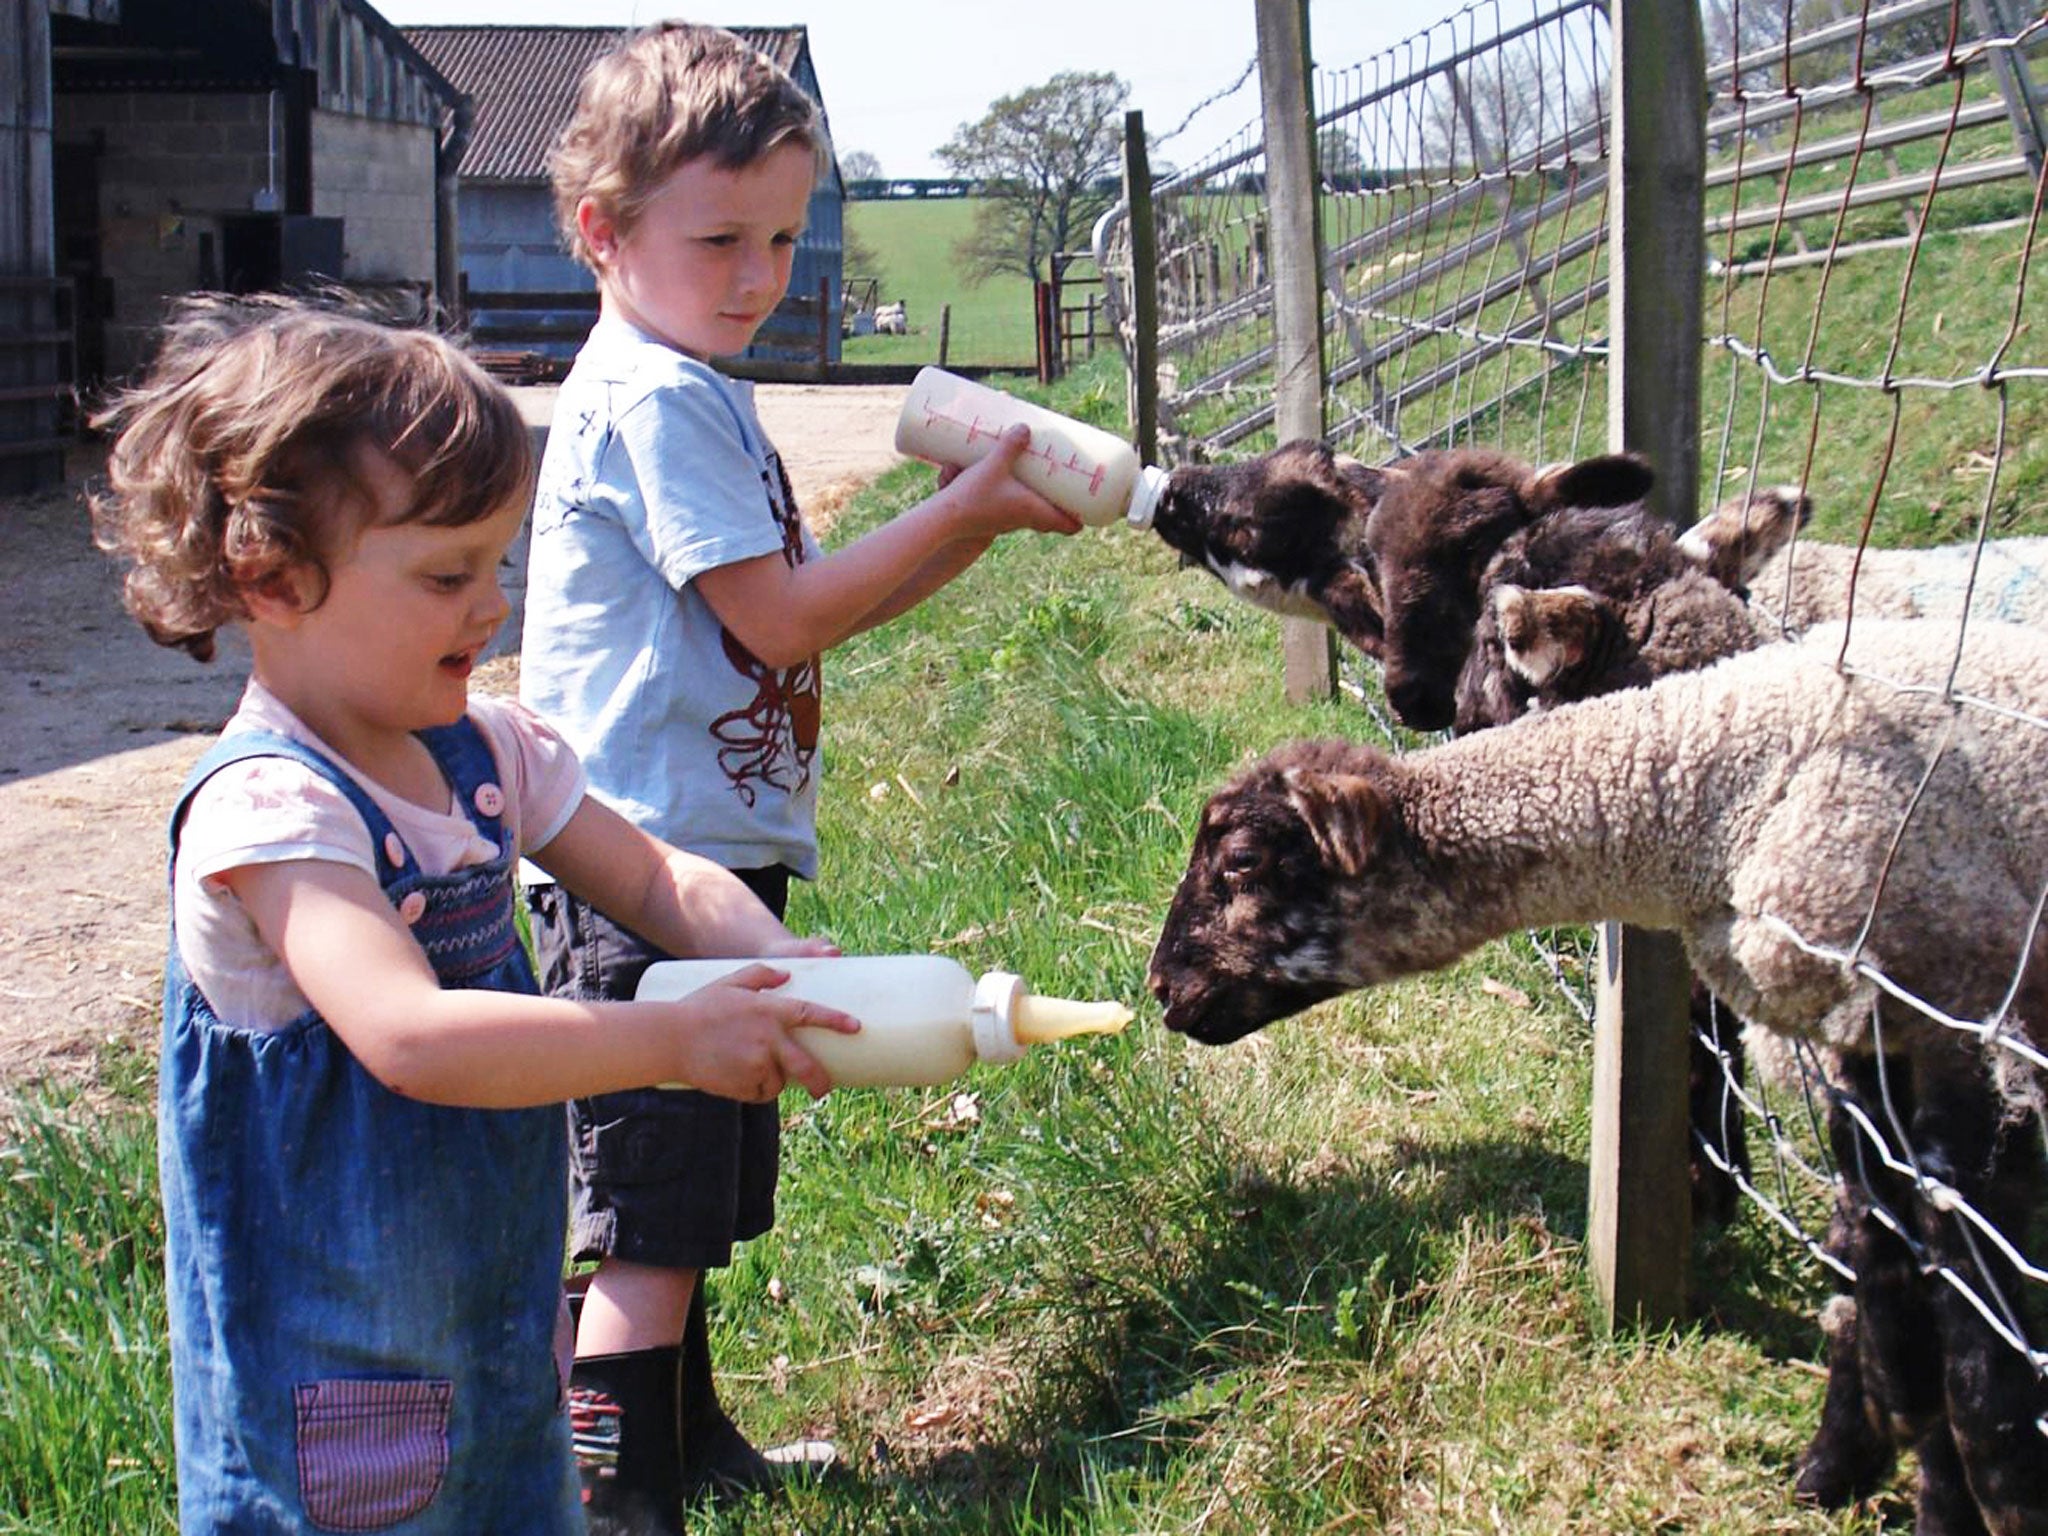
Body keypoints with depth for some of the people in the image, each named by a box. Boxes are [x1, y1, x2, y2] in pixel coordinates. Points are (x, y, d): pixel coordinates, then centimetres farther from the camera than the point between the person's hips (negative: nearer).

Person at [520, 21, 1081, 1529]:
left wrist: (977, 520, 8)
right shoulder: (653, 400, -15)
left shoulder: (692, 392, 18)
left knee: (682, 1205, 21)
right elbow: (782, 616, -17)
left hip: (699, 859, 11)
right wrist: (964, 507, -9)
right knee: (649, 1230, -9)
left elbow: (803, 603, 18)